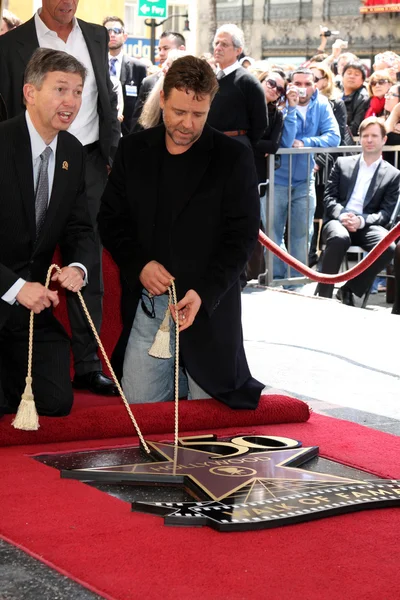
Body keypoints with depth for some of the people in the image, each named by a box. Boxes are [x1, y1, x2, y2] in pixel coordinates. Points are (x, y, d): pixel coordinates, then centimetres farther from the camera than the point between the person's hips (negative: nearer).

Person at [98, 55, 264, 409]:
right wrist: (139, 265, -10)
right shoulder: (134, 150, 6)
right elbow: (111, 218, 9)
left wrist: (204, 293, -20)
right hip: (146, 304, 3)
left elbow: (243, 235, -7)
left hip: (210, 305, -3)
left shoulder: (234, 158, -5)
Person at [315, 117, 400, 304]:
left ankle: (349, 289, -14)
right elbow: (329, 197, 9)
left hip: (367, 227, 0)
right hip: (338, 221, 0)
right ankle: (323, 294, -26)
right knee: (339, 237, -38)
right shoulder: (343, 163, 16)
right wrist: (342, 215, -13)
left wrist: (361, 221, -16)